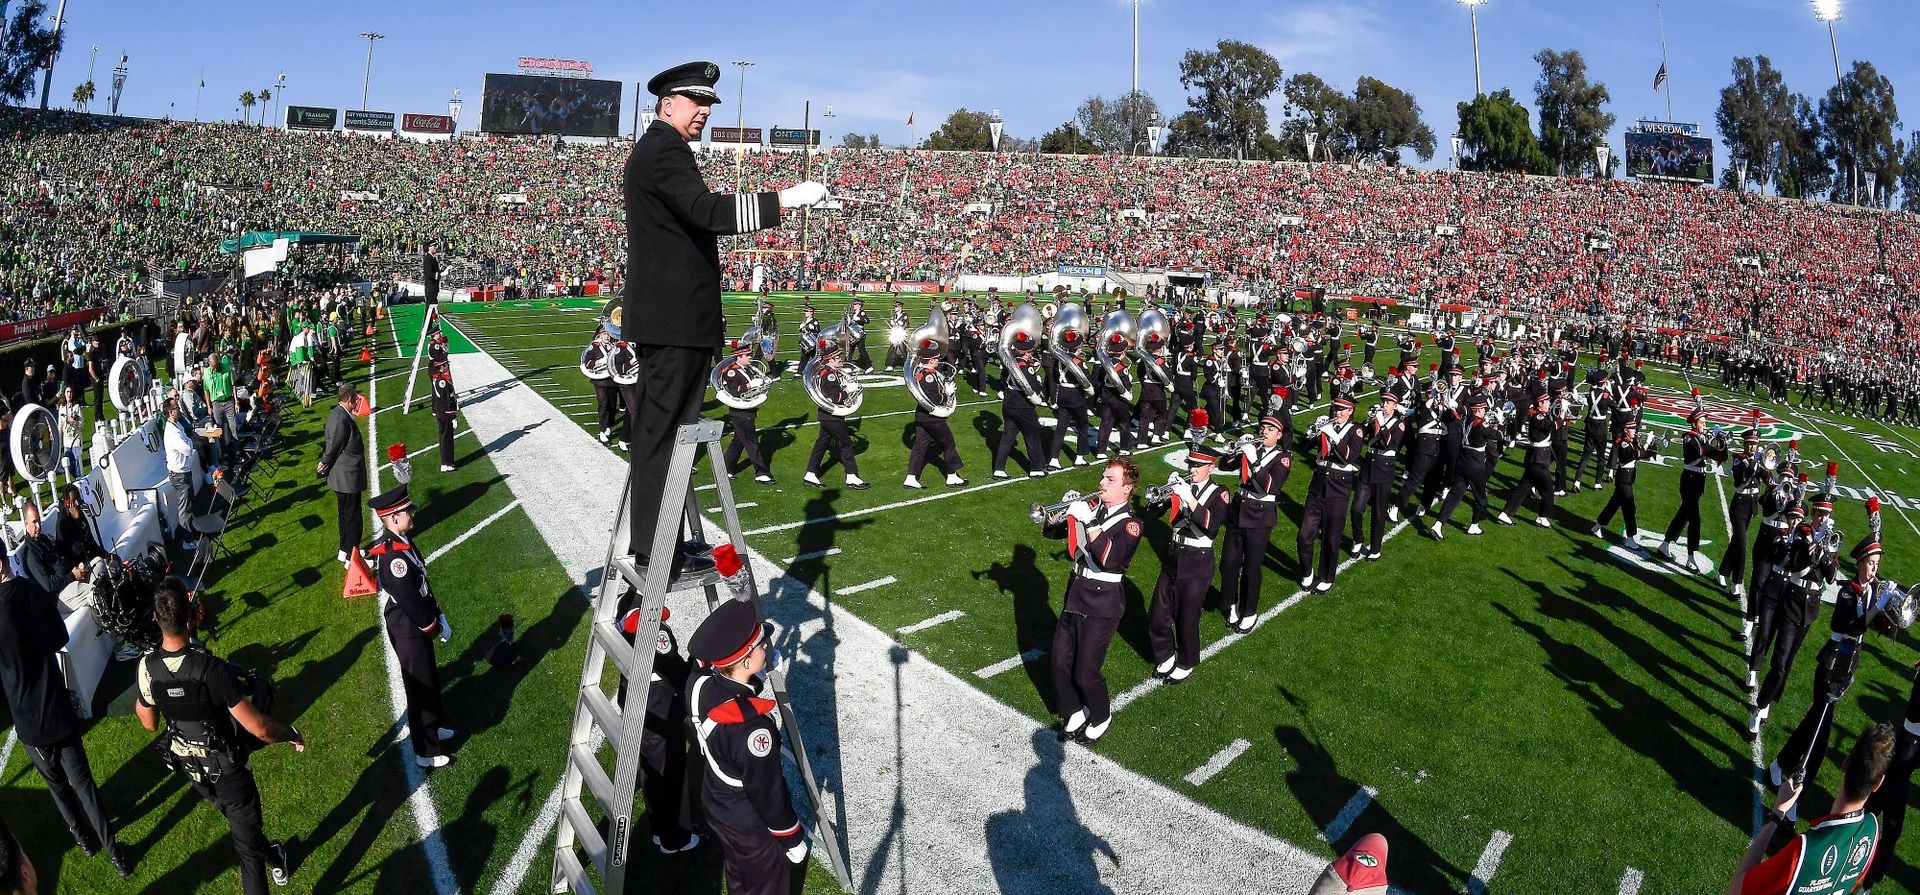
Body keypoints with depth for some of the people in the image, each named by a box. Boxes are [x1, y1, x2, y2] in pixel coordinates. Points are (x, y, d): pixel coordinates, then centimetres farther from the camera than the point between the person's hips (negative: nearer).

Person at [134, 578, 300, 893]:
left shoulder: (147, 667, -19)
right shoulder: (211, 669, -36)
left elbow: (149, 723, 0)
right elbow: (259, 728, -31)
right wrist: (292, 735, -14)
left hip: (189, 766, 6)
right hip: (226, 769, -6)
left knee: (237, 817, 32)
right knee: (247, 837, 13)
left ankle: (272, 858, 51)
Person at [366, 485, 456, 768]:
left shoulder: (399, 540, -1)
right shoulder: (393, 556, -31)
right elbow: (409, 601, -26)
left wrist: (438, 614, 6)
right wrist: (435, 627, -13)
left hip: (414, 626, 9)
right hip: (409, 631, -9)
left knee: (429, 681, 26)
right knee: (421, 688, 6)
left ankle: (430, 728, 47)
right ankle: (426, 752, 21)